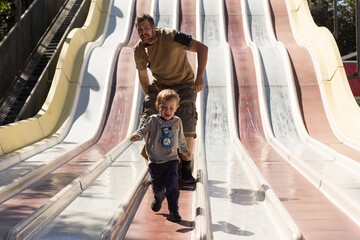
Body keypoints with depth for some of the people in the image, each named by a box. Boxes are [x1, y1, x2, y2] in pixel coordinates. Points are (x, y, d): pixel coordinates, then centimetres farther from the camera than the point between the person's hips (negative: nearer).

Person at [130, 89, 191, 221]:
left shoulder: (177, 121, 3)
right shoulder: (153, 120, -6)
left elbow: (181, 138, 19)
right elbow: (143, 130, -4)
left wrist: (184, 150, 32)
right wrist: (137, 135, -28)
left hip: (171, 160, 1)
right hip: (155, 161, -1)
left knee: (172, 186, -10)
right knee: (157, 187, 9)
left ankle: (174, 211, -3)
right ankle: (158, 199, 43)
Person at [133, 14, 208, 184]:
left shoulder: (170, 37, -24)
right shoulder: (138, 51, -8)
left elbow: (202, 48, -24)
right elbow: (143, 76, 9)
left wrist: (200, 76, -31)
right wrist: (150, 99, 8)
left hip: (184, 85, -4)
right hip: (158, 86, 4)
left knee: (187, 126, -18)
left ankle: (185, 169, -2)